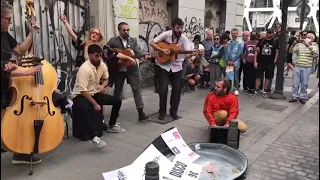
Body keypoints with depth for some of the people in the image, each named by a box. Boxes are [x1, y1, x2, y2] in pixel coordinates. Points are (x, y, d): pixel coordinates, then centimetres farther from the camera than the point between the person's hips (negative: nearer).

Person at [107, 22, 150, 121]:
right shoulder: (113, 41, -1)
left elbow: (138, 53, -4)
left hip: (132, 69, 1)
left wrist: (145, 56, -24)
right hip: (118, 70, -1)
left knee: (137, 89, -5)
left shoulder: (134, 40, 6)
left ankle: (141, 113, -3)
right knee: (117, 91, 12)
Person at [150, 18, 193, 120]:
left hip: (177, 67, 2)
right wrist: (162, 50, -23)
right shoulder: (166, 34, -11)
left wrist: (192, 54, -39)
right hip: (163, 66, -2)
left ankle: (173, 111, 21)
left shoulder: (184, 38, -8)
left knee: (177, 90, 3)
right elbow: (152, 43, -12)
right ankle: (162, 111, 15)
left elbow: (187, 55, -17)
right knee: (163, 90, -4)